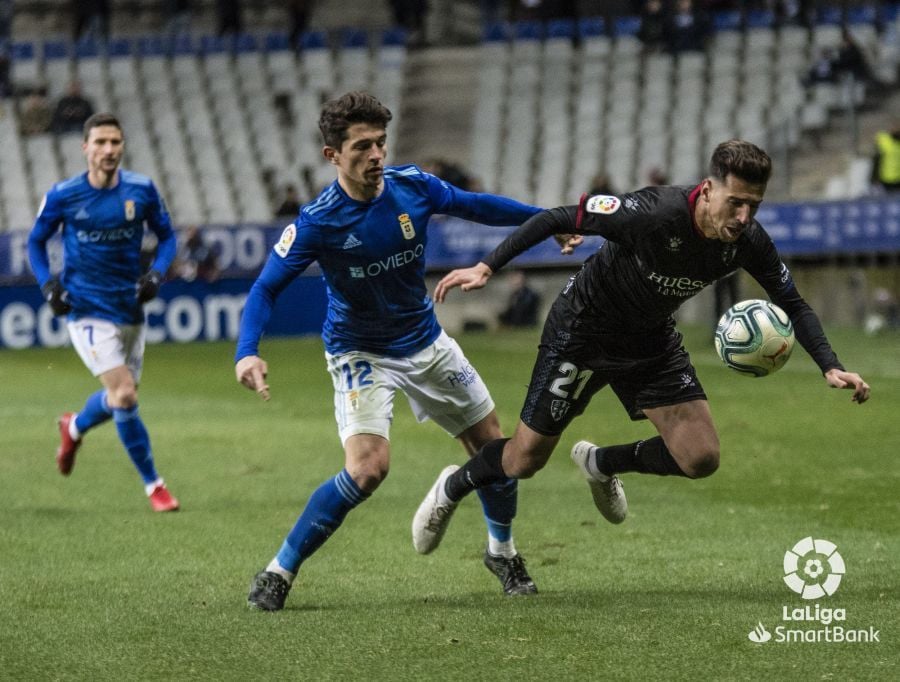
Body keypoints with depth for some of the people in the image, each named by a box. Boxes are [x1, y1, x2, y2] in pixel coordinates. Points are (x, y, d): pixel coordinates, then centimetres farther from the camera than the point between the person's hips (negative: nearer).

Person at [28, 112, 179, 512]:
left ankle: (75, 427, 50)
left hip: (131, 309, 4)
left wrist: (157, 273, -9)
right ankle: (153, 485, -3)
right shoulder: (63, 196, -9)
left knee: (120, 398, 15)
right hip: (87, 310, -4)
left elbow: (166, 235, 9)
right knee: (124, 396, -16)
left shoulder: (142, 190, -4)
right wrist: (48, 284, -9)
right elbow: (36, 242, 6)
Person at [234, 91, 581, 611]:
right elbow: (267, 288, -20)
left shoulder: (413, 186, -13)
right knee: (368, 468, -24)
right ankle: (280, 571, -10)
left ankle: (503, 550, 36)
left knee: (493, 445, 8)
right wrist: (247, 353, -36)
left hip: (426, 342, 5)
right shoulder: (318, 222, -24)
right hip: (361, 354, -5)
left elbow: (477, 206, 6)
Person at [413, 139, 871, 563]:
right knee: (524, 460, 2)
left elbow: (792, 305, -2)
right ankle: (452, 488, 36)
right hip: (582, 331, -5)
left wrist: (830, 367, -14)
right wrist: (486, 267, -29)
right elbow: (559, 219, -27)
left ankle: (601, 464, 22)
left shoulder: (748, 242, -19)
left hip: (652, 343, 5)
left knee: (701, 458, -8)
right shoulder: (656, 213, -36)